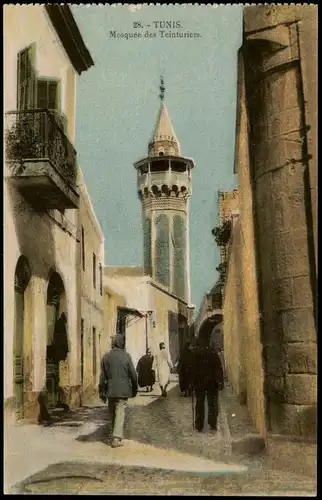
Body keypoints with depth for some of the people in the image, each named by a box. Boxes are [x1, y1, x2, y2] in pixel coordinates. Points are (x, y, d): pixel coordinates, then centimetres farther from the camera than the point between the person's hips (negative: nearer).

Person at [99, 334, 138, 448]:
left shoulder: (106, 356, -1)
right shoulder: (126, 356, -7)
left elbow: (102, 376, 1)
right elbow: (133, 374, -3)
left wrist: (102, 392, 8)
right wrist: (134, 389, 10)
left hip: (110, 391, 3)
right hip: (123, 390, -2)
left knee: (113, 414, 16)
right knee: (120, 414, 0)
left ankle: (116, 436, 27)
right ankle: (116, 438, -8)